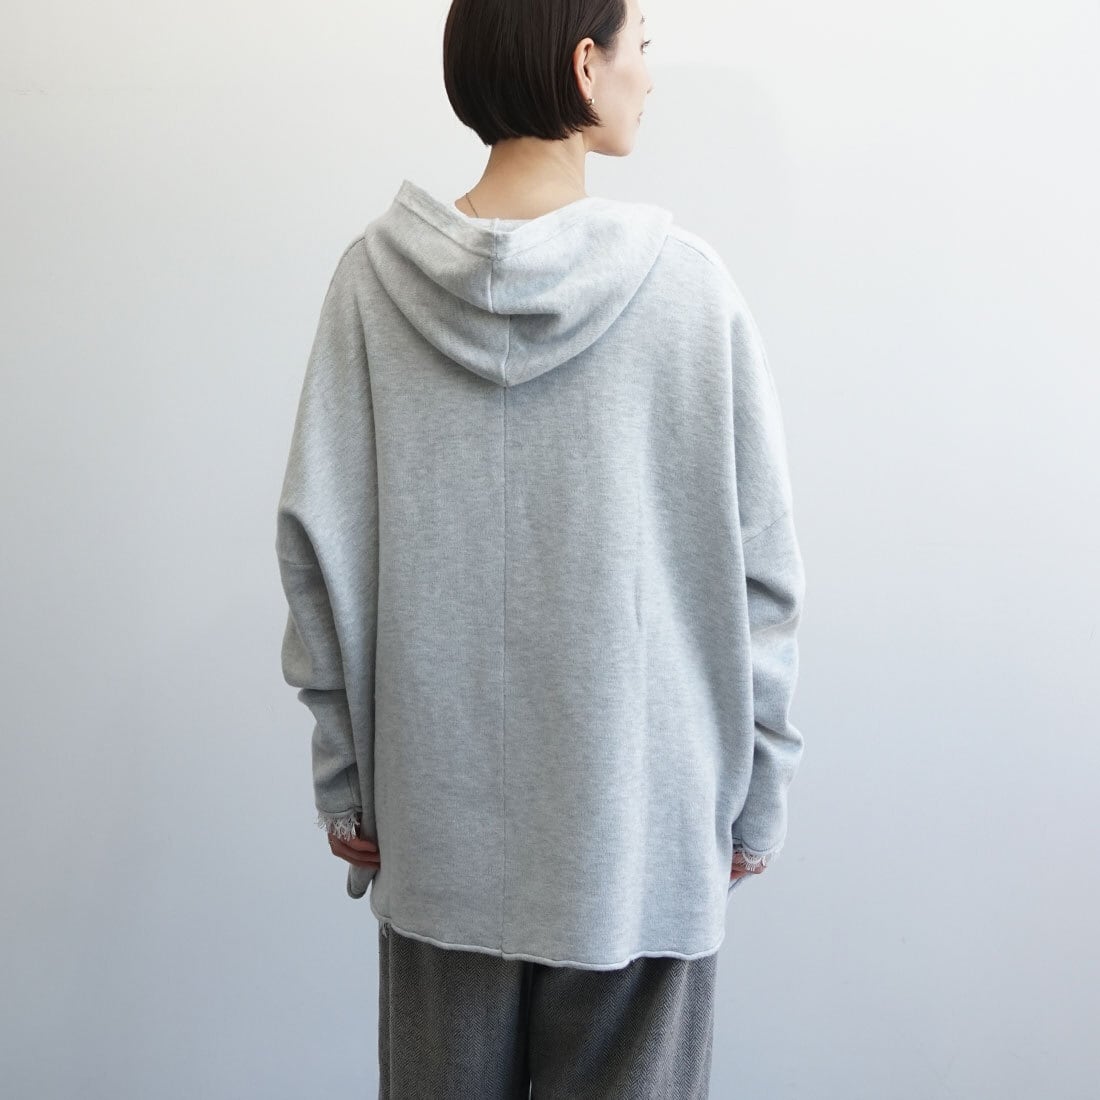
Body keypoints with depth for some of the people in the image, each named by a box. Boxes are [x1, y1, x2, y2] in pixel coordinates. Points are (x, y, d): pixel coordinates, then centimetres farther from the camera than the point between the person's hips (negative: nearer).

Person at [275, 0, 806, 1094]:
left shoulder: (373, 278, -5)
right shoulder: (688, 284, -11)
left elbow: (318, 549, -3)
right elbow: (759, 571, -8)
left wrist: (344, 777, 7)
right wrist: (757, 793, 4)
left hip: (438, 819, 2)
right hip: (640, 817, -2)